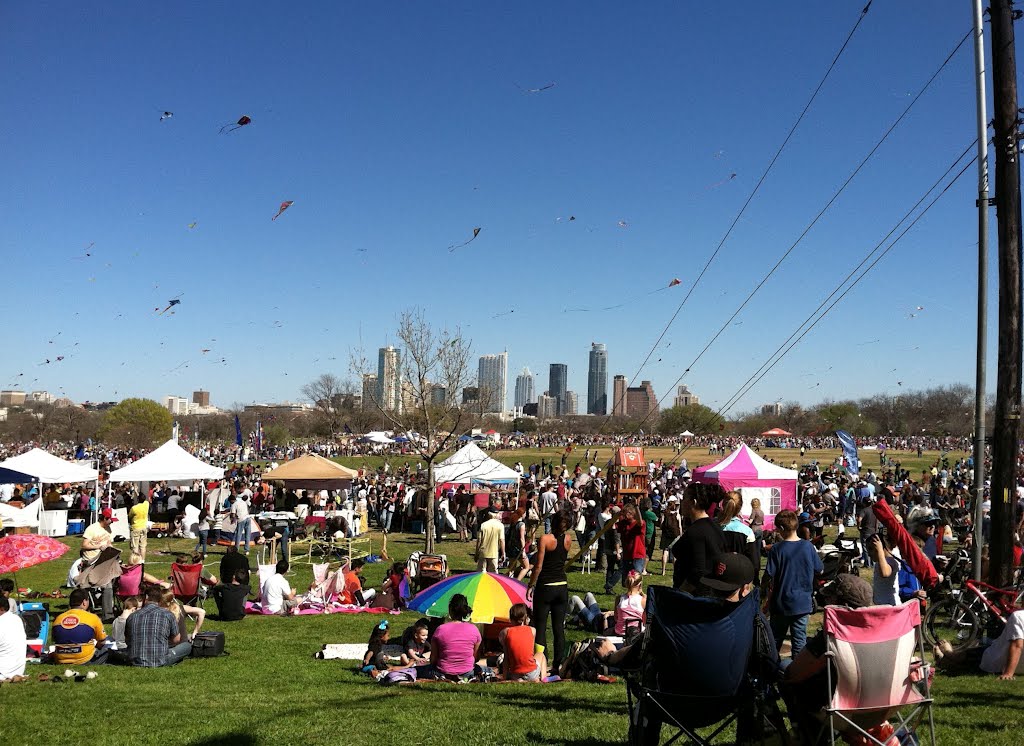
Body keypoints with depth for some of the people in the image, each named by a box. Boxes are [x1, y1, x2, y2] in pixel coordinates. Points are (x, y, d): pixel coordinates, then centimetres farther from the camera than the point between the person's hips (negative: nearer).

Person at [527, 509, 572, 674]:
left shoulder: (545, 539, -13)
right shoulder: (568, 539, 1)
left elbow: (538, 566, -13)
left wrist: (531, 585, -2)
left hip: (545, 587, -5)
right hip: (562, 586, 5)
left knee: (540, 628, 2)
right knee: (559, 628, 10)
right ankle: (557, 664, 14)